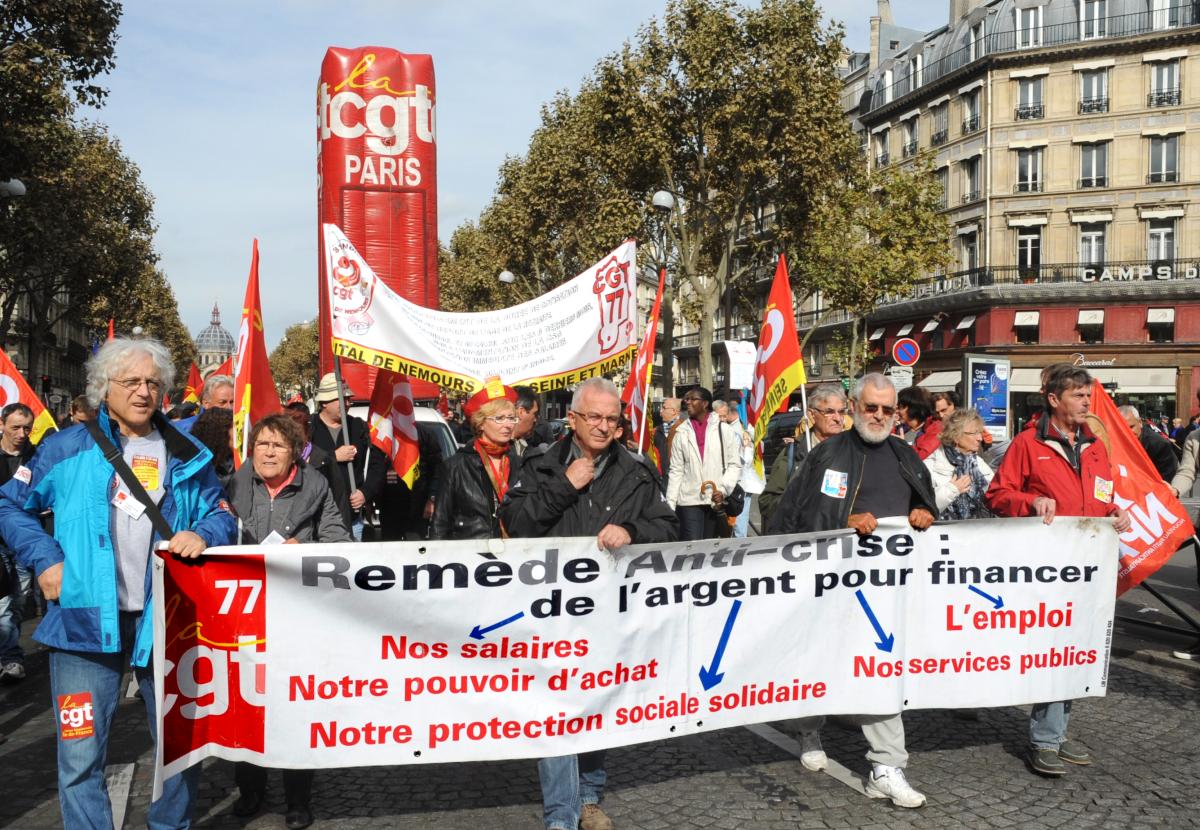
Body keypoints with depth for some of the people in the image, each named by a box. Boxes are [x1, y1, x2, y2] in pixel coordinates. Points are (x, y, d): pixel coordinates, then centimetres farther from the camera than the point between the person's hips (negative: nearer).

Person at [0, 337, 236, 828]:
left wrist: (202, 535, -8)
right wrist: (44, 559, -4)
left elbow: (222, 514, 14)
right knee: (82, 752, 2)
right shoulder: (68, 448, 3)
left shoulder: (186, 455, 9)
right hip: (87, 618, -2)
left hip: (167, 619, 2)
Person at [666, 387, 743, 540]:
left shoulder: (724, 430, 0)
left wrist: (723, 490, -13)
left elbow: (735, 464, 1)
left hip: (717, 501, 0)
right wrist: (670, 505, -2)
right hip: (689, 501, 0)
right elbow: (676, 471, 4)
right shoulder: (681, 433, 4)